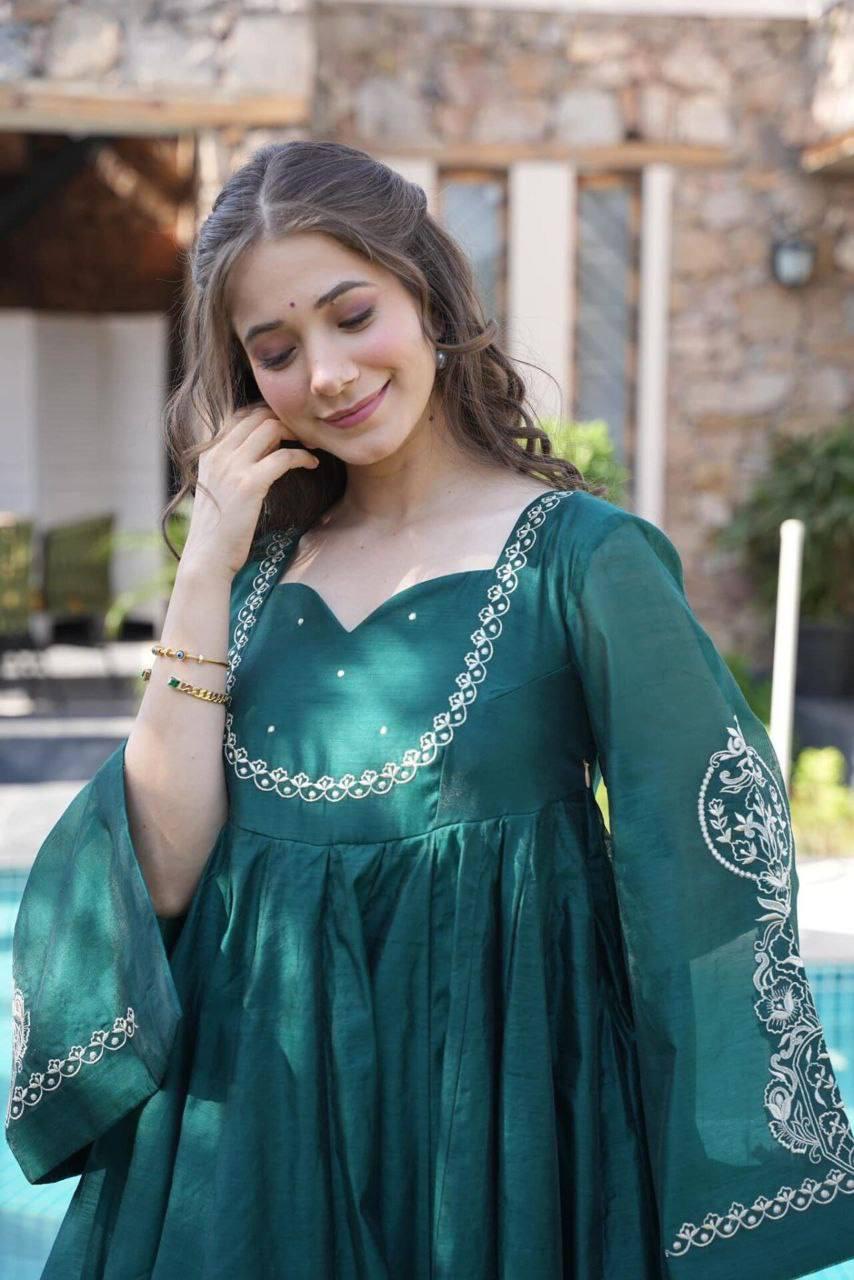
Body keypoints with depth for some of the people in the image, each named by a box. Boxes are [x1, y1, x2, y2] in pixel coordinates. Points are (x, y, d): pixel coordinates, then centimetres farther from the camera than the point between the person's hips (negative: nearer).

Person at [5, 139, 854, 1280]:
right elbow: (163, 869, -5)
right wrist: (207, 572, -8)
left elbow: (708, 890, -8)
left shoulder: (585, 558, -10)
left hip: (494, 1114, -3)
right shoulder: (261, 563, 4)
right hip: (245, 1119, 4)